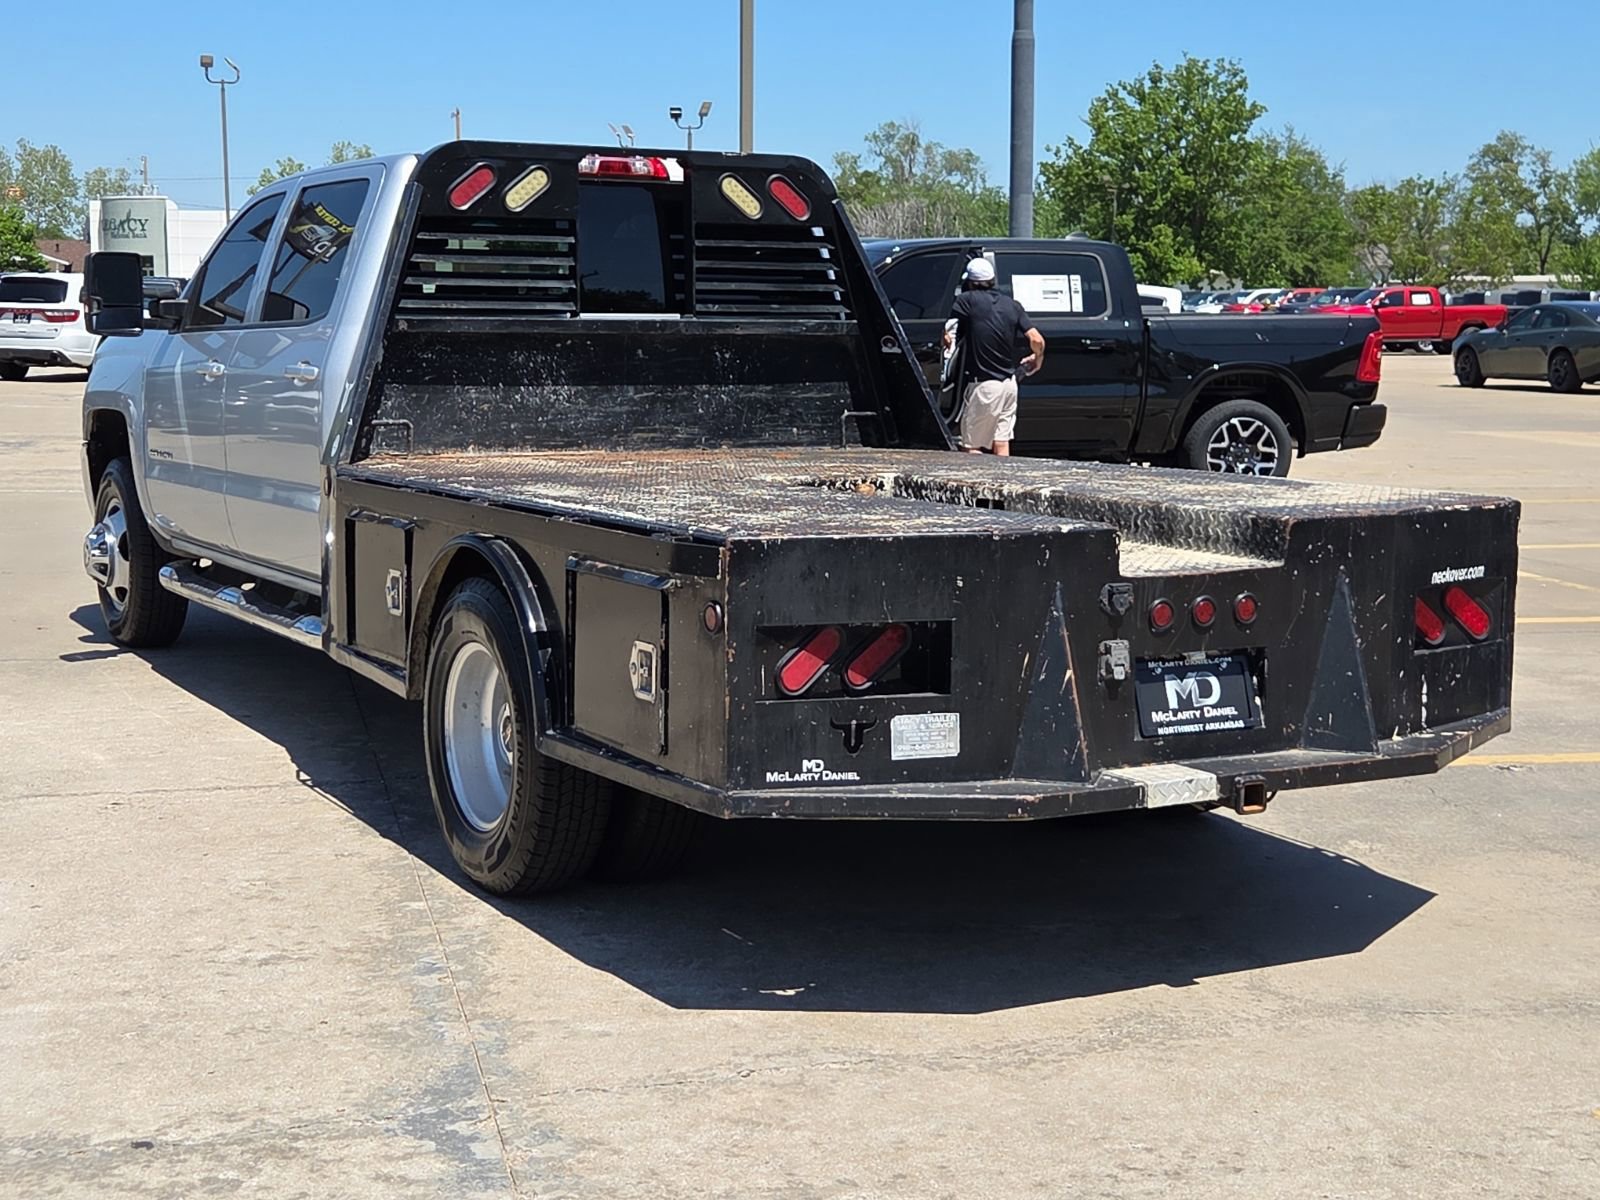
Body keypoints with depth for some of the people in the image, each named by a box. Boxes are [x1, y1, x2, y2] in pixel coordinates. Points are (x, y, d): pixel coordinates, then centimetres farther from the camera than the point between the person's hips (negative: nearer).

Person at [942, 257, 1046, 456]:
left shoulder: (966, 300, -6)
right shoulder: (1012, 305, 7)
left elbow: (948, 336, -15)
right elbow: (1037, 340, 0)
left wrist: (949, 341, 7)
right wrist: (1037, 360, 19)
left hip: (983, 386, -6)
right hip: (1009, 383, 6)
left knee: (972, 447, -1)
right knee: (1001, 443, 11)